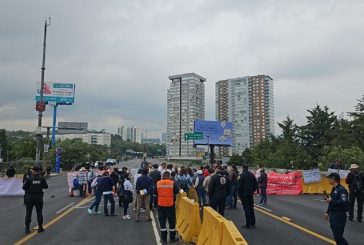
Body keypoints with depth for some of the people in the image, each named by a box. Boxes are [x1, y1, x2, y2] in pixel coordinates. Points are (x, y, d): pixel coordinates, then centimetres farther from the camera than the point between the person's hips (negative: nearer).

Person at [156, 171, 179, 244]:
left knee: (162, 221, 12)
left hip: (161, 204, 2)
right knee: (172, 221, 13)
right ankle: (172, 238, 23)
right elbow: (176, 192, -1)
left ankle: (164, 239, 16)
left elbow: (155, 193, 6)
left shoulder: (158, 183, -4)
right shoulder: (173, 183, -9)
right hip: (170, 205, -1)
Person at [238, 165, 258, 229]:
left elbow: (240, 185, -14)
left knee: (246, 209, -2)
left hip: (244, 194, -6)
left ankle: (248, 224, -1)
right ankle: (253, 223, 20)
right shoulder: (252, 175, 6)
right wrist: (253, 191, 16)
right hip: (250, 194, 6)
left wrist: (239, 194, -4)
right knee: (251, 208, 14)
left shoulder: (242, 175, -13)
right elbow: (256, 184, 10)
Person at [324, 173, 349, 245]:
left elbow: (344, 203, -28)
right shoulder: (334, 189, 12)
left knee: (338, 236, -8)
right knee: (336, 236, 14)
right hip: (333, 215, 9)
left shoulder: (341, 190, -17)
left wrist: (331, 200, -20)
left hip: (339, 216, -9)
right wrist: (327, 212, 18)